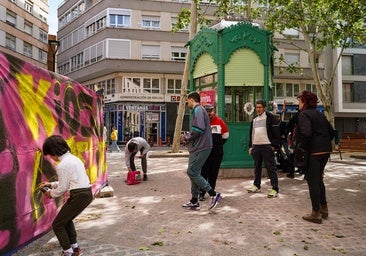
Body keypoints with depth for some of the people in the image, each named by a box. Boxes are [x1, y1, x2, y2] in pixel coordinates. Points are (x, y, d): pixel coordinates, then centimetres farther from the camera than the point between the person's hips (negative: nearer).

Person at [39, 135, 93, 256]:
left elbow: (62, 188, -9)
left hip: (79, 196, -9)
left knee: (57, 224, 8)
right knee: (66, 219, 28)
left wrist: (51, 193, 10)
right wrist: (51, 184, 25)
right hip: (87, 193, 9)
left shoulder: (62, 165, -14)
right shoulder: (73, 158, 14)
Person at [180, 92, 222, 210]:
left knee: (192, 172, -10)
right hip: (198, 147, 10)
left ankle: (214, 195, -6)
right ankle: (194, 201, 19)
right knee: (194, 173, 12)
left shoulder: (198, 110, -10)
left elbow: (198, 129, -23)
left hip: (200, 148, -10)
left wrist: (186, 137, -9)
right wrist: (187, 138, 12)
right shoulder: (198, 110, 21)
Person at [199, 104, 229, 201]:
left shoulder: (220, 122, 0)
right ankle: (202, 193, 6)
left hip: (217, 153, 1)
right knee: (204, 172, -1)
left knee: (214, 172, 9)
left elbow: (225, 135, 10)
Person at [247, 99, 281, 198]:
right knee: (257, 167, 14)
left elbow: (276, 132, -8)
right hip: (256, 146, 7)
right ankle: (256, 186, 26)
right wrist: (250, 146, 17)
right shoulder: (254, 120, 18)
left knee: (271, 167, -6)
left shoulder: (270, 117, -3)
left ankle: (275, 189, -3)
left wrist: (274, 145, -13)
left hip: (267, 146, -7)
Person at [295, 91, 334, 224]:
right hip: (325, 150, 9)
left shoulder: (304, 114, -10)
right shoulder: (320, 114, 16)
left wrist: (302, 146, -12)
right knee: (318, 179, 21)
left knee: (312, 181, 1)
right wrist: (325, 143, 18)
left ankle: (316, 214, 8)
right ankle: (324, 208, 29)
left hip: (313, 152, -8)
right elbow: (331, 132, 18)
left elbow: (306, 133, -25)